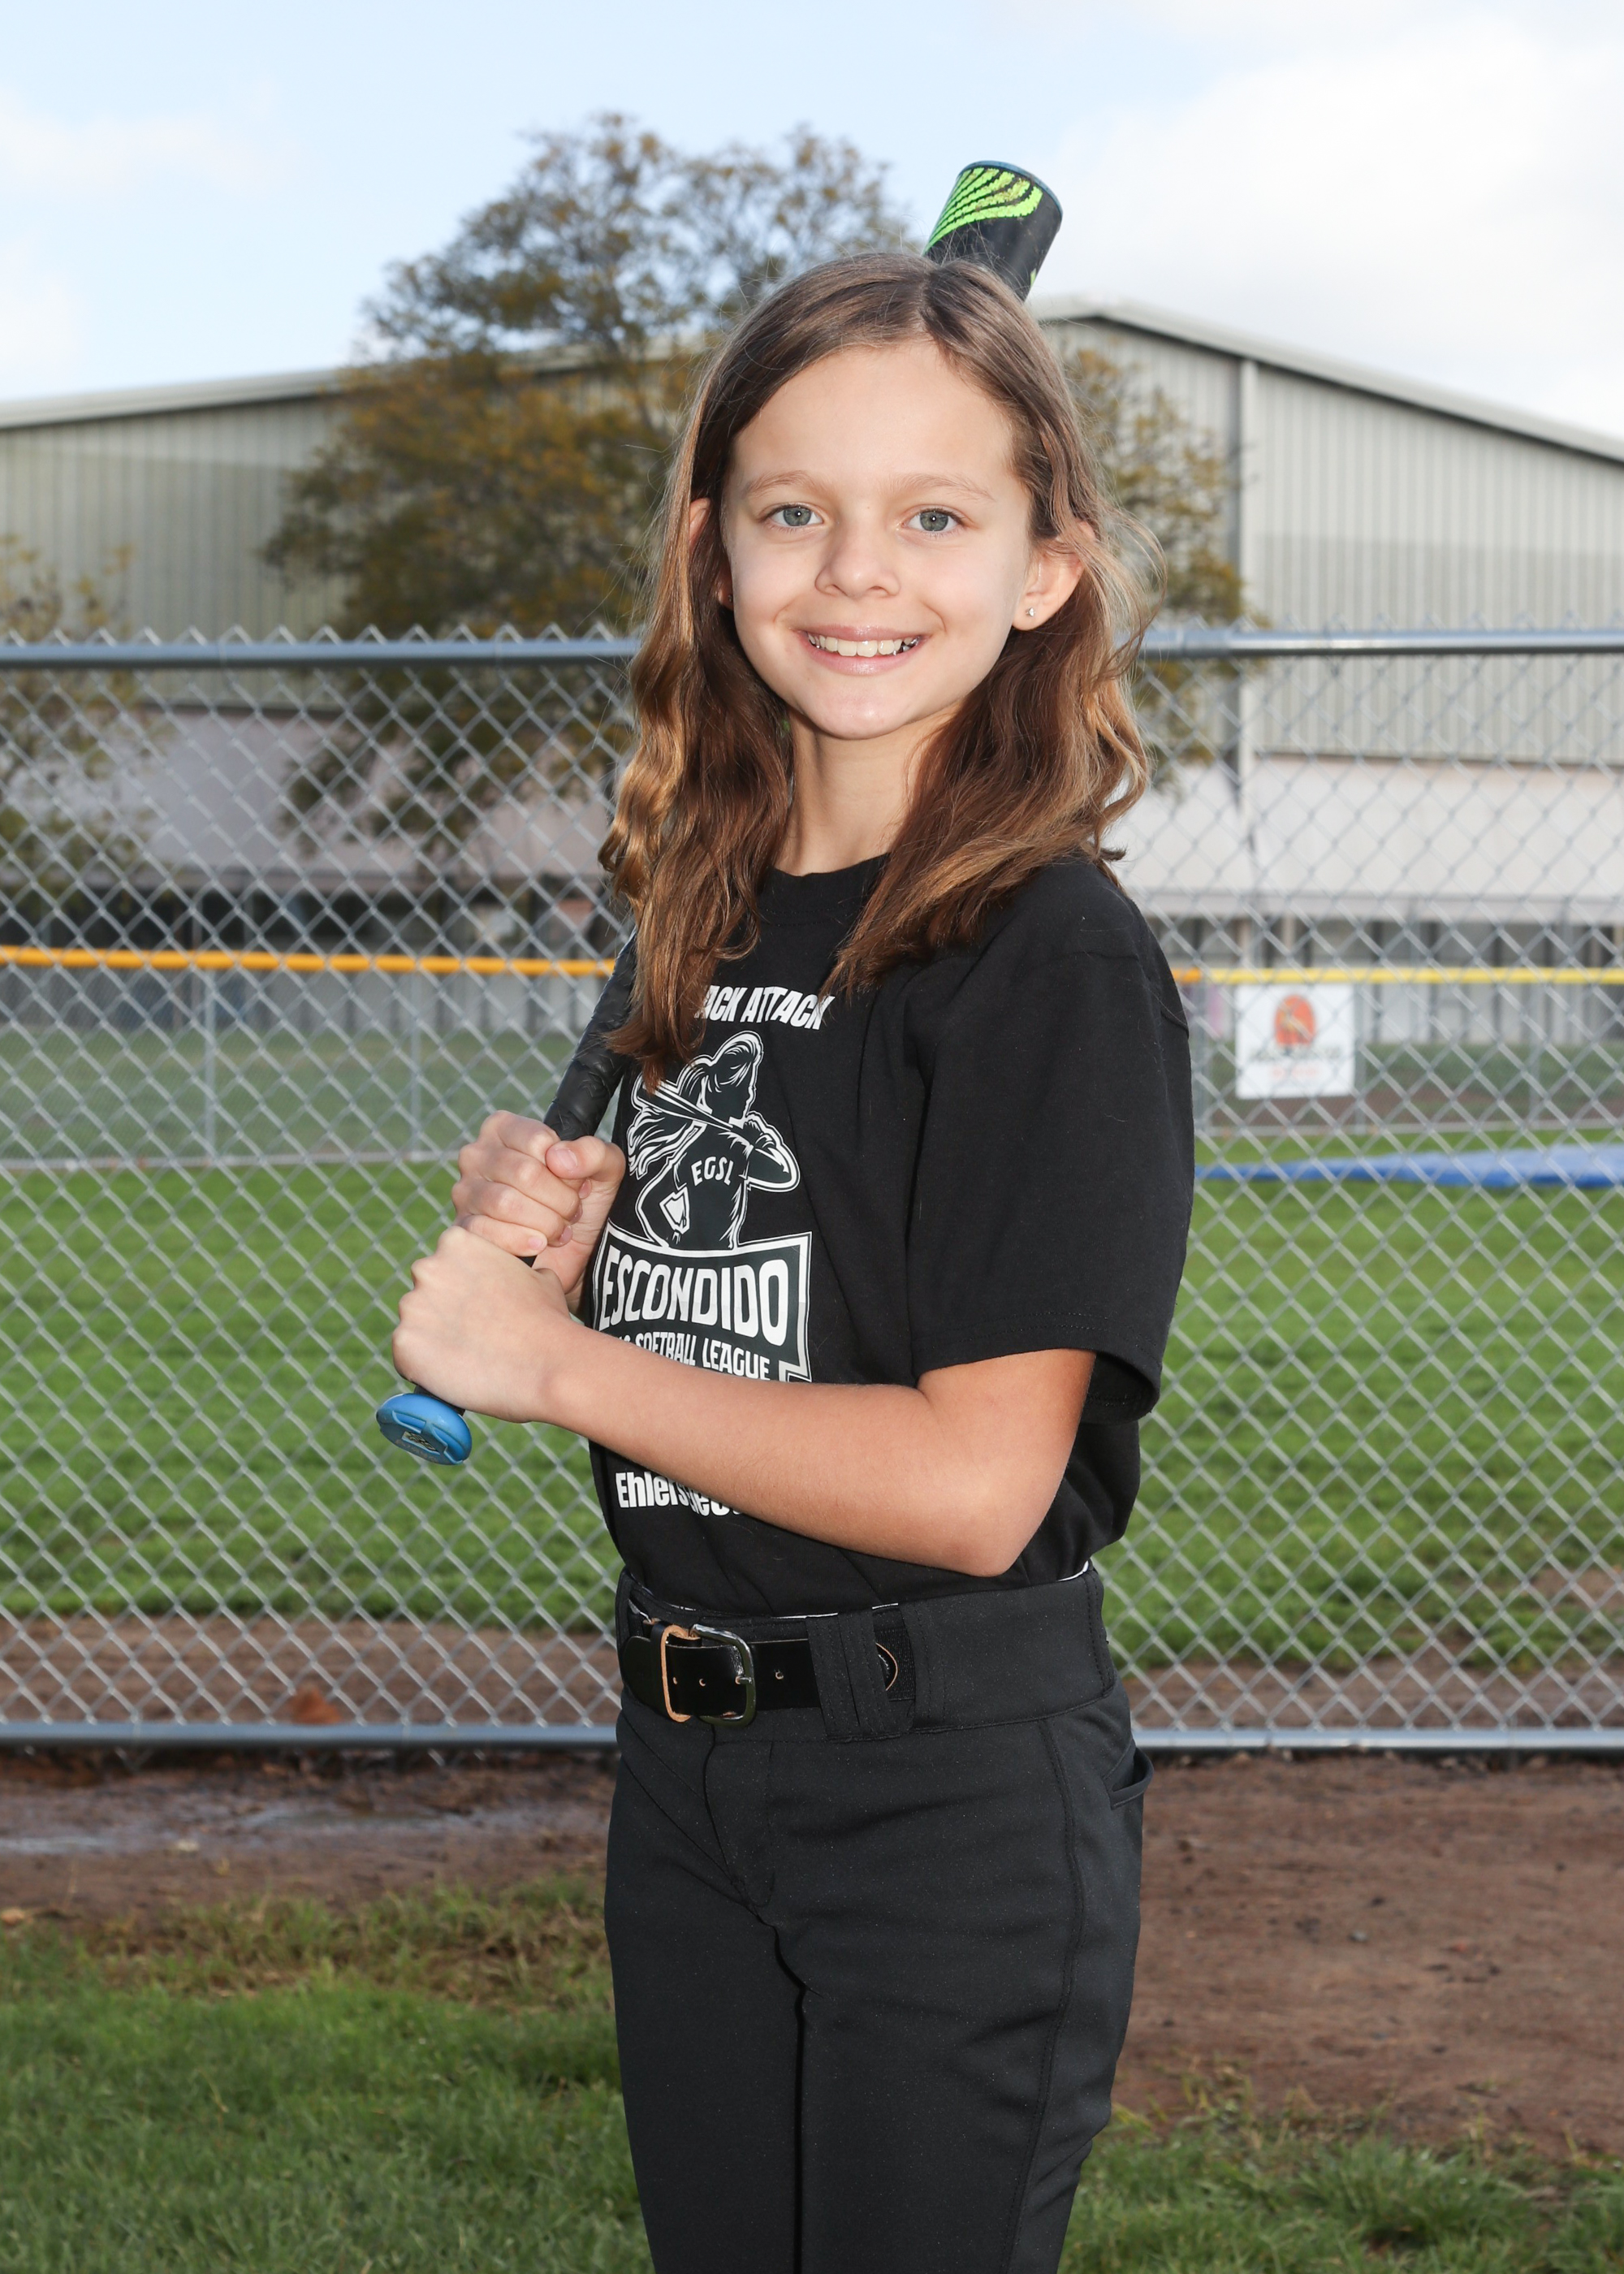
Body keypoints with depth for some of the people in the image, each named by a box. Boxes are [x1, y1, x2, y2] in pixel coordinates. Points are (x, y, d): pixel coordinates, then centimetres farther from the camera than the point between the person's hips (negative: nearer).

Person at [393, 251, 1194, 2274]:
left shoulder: (1053, 952, -16)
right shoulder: (710, 916, 6)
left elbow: (973, 1484, -23)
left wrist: (551, 1358, -15)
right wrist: (541, 1212, -3)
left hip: (960, 1788, -7)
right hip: (688, 1753, 7)